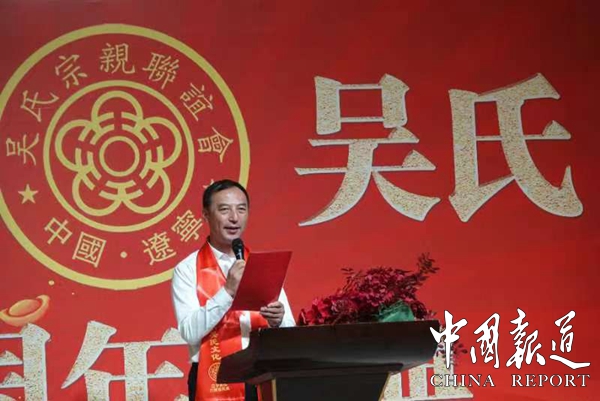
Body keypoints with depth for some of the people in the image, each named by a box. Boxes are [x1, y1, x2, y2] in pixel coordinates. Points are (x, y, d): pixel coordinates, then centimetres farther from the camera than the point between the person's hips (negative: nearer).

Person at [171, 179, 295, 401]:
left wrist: (277, 321, -14)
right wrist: (228, 291, -20)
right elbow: (190, 332, -13)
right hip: (215, 382, -4)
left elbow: (289, 333, 8)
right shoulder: (188, 270, 0)